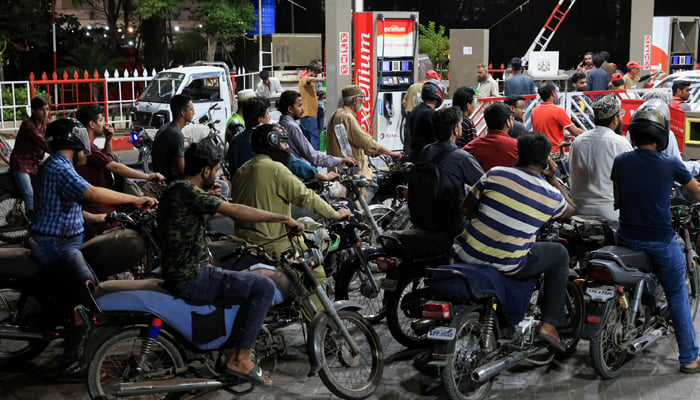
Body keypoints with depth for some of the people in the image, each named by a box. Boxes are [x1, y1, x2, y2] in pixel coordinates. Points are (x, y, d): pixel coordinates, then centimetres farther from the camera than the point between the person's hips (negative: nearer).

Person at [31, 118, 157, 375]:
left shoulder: (56, 165, 15)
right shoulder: (60, 168, -20)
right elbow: (93, 194, -33)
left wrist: (94, 218, 22)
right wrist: (136, 200, -28)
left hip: (61, 244, 11)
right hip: (57, 246, -11)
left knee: (94, 289, 16)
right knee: (89, 299, -17)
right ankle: (70, 362, -13)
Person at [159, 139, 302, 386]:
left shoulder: (174, 190, 15)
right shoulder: (185, 190, -17)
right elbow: (235, 211, -25)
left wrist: (209, 196, 18)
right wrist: (283, 218, -19)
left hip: (181, 273, 11)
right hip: (192, 279, -11)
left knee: (252, 278, 26)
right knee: (264, 287, -16)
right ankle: (240, 360, -10)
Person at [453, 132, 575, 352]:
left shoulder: (495, 174, -4)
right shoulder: (552, 195, -3)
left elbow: (466, 209, 7)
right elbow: (570, 210, 22)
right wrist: (553, 178, 22)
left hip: (468, 255, 2)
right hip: (508, 266, -2)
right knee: (559, 255, 22)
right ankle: (550, 324, 15)